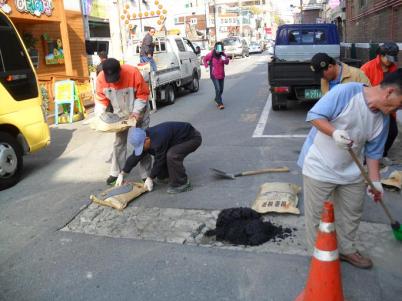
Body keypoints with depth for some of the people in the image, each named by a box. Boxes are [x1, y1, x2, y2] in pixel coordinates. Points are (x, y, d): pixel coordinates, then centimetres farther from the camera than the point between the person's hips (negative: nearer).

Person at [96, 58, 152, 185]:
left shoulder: (133, 72, -31)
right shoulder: (101, 78, -21)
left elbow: (143, 94, -22)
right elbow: (101, 99, -9)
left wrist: (136, 112, -28)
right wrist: (99, 115, -22)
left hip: (139, 112, -3)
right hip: (120, 114, 3)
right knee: (119, 142, 9)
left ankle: (146, 174, 9)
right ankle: (116, 172, 20)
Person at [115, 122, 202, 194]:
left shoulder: (159, 140, -36)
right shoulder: (143, 139, -7)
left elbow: (159, 161, -26)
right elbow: (135, 157, 2)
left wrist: (150, 178, -14)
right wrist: (122, 174, 4)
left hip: (193, 138, -9)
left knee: (172, 155, -31)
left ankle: (183, 184, -15)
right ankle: (164, 176, 25)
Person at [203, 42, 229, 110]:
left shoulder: (223, 54, -4)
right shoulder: (211, 55, -13)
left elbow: (227, 62, -3)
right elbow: (205, 59, 5)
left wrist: (225, 59, -24)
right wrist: (206, 66, -3)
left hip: (221, 75, 5)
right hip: (214, 75, -4)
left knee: (221, 89, 14)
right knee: (218, 89, -15)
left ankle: (216, 99, 39)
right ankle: (220, 104, -13)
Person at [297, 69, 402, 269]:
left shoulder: (383, 119, 1)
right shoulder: (346, 92, -20)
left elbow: (373, 151, 7)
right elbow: (314, 116, -20)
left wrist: (375, 181, 4)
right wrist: (334, 132, -34)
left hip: (352, 173, 7)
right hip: (319, 167, -7)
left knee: (352, 214, 20)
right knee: (317, 215, 7)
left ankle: (346, 249, 42)